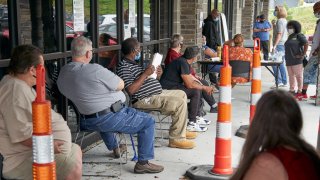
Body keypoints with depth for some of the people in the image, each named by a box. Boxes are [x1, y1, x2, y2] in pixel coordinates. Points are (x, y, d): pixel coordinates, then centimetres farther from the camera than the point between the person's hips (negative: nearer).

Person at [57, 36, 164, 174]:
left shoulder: (62, 73, -1)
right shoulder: (95, 70, -25)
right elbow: (120, 85, -13)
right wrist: (108, 79, 6)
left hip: (87, 121, 9)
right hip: (109, 119, -9)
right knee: (148, 121, 2)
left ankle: (113, 147, 54)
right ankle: (143, 163, 4)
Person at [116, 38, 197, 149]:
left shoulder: (134, 64, 18)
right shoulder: (123, 67, -16)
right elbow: (131, 90, -27)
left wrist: (157, 76, 3)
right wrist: (145, 74, -23)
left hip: (157, 93, 11)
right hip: (145, 99, -11)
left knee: (181, 94, 23)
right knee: (179, 103, -22)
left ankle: (181, 130, 29)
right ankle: (176, 138, -14)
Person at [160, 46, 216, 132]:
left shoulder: (184, 62, 12)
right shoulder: (182, 63, -20)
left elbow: (191, 79, 16)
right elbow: (189, 84, -22)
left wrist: (204, 87, 3)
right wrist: (204, 88, -10)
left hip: (174, 86, 11)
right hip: (168, 89, -11)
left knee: (198, 89, 12)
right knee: (195, 92, -19)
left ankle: (196, 117, 19)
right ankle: (191, 123, -16)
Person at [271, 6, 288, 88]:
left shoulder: (280, 21, -13)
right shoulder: (284, 20, 17)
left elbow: (279, 34, -20)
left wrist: (274, 46, -22)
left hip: (279, 44, -10)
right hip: (284, 44, 10)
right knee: (281, 64, 12)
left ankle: (279, 82, -12)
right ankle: (284, 82, 15)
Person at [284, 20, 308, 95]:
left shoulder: (299, 36, -4)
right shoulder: (290, 37, 20)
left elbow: (306, 44, -12)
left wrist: (303, 55, -16)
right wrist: (287, 59, 15)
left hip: (297, 60, -8)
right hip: (289, 60, 8)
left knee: (298, 75, -4)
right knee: (291, 75, 10)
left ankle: (300, 91, 1)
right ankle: (292, 90, 17)